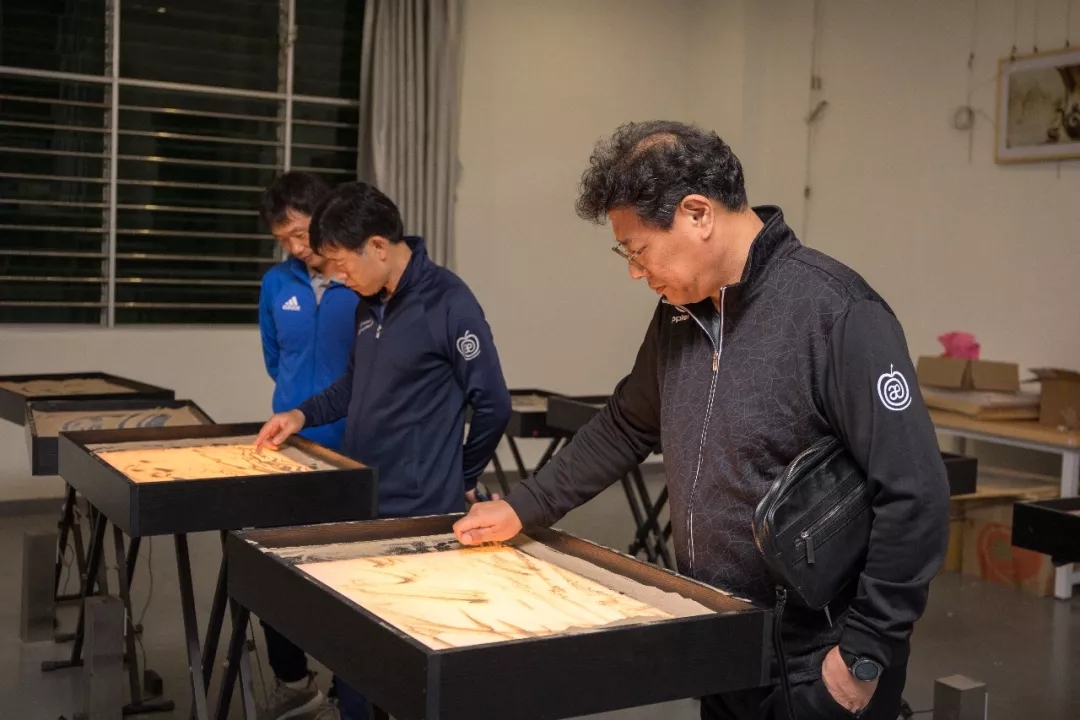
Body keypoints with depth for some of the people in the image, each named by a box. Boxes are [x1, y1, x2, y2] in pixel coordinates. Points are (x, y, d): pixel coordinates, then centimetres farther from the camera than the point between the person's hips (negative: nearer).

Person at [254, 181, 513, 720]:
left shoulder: (448, 303, -15)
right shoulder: (369, 302, 8)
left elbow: (493, 405, -10)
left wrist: (462, 481, 0)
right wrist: (302, 414, 9)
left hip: (416, 512, -7)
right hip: (356, 501, 7)